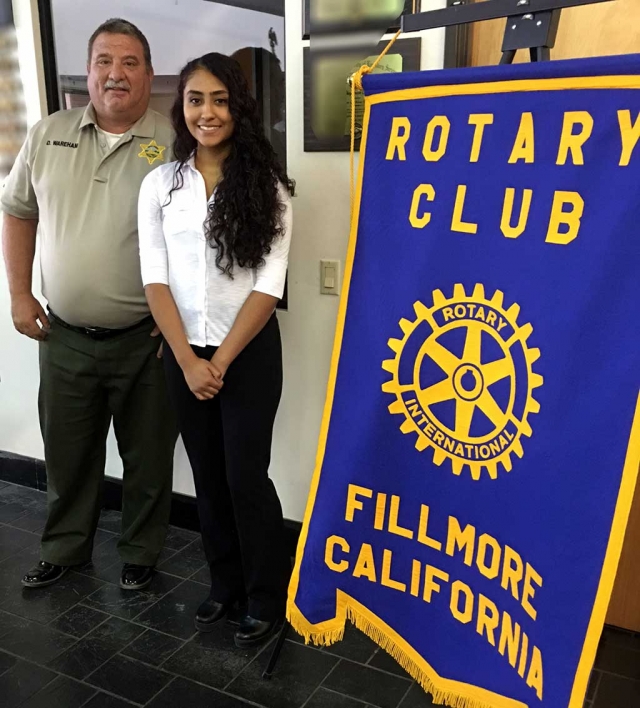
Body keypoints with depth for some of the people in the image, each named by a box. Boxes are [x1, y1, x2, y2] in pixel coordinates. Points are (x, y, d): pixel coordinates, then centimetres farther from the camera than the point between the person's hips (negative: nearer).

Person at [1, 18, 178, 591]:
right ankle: (64, 548, 39)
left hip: (145, 339, -3)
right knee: (66, 453, 18)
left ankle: (140, 554, 33)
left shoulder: (174, 145, -8)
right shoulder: (49, 135, 5)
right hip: (65, 336, 4)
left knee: (147, 457, 11)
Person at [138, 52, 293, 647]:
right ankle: (225, 583, 32)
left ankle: (268, 598, 20)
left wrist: (222, 360, -11)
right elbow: (154, 280, -1)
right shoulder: (159, 184, 3)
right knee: (208, 475, 13)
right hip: (183, 354, 3)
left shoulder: (266, 185, -4)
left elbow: (269, 285, -8)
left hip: (250, 353, -3)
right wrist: (189, 360, -10)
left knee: (246, 476, 1)